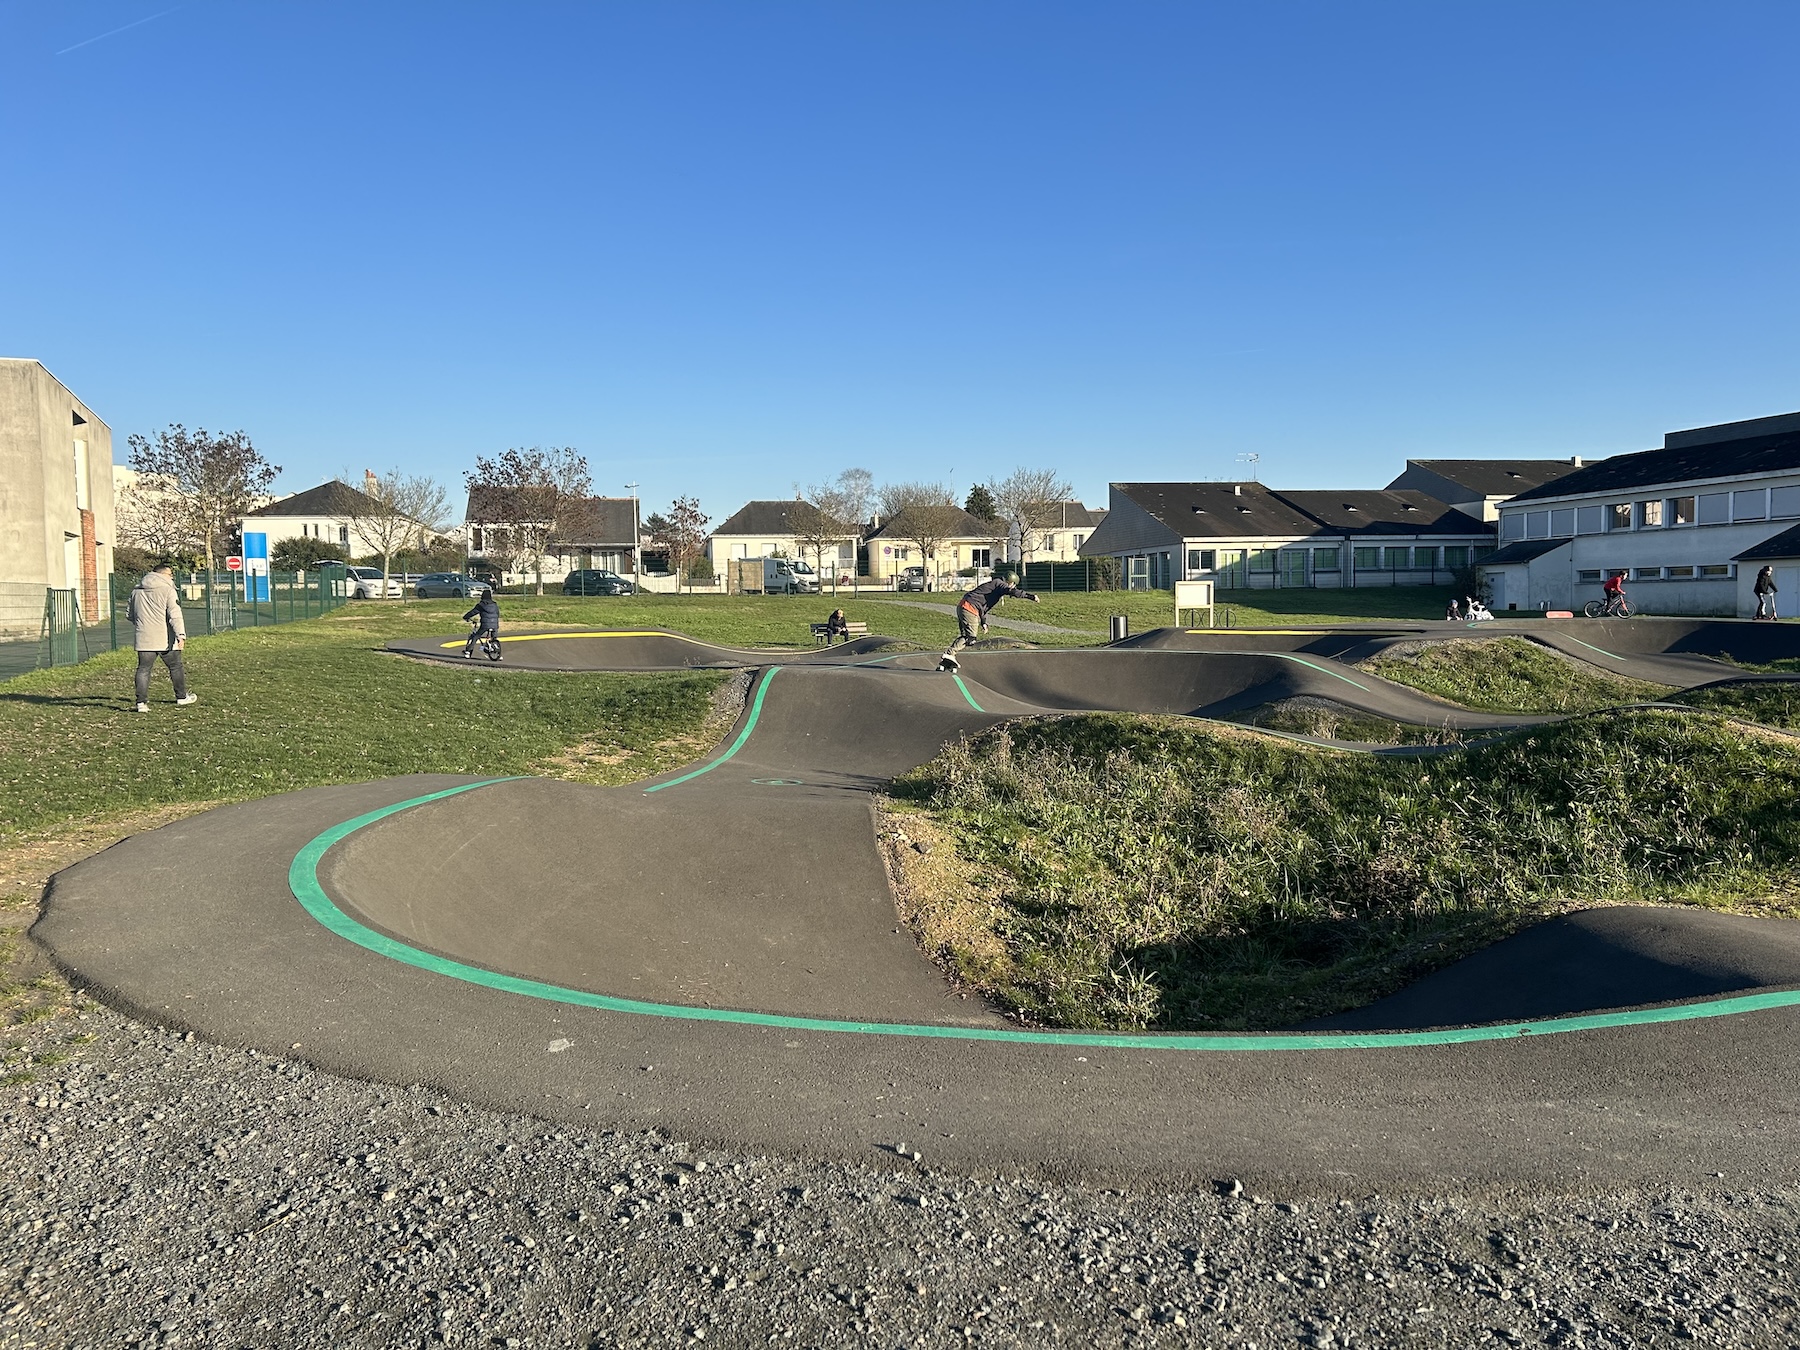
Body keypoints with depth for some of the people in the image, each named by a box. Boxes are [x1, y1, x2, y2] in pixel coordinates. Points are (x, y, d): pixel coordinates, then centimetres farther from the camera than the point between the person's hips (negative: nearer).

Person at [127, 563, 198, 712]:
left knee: (143, 669, 5)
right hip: (165, 639, -4)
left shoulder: (136, 591, 13)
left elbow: (129, 614, 21)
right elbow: (175, 615, -17)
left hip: (144, 639, 4)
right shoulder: (168, 590, -7)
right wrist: (181, 635, -21)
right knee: (176, 667, 12)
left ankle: (141, 702, -2)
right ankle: (181, 697, 22)